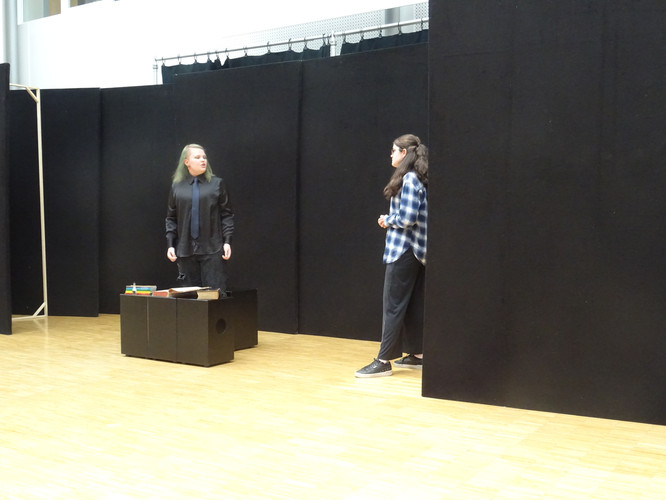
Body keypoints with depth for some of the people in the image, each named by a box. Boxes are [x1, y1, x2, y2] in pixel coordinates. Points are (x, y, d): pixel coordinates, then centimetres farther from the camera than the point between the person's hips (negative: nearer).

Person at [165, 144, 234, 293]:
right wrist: (170, 244, 4)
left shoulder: (217, 184, 6)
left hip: (211, 248, -1)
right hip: (185, 249, 2)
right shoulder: (177, 187, 9)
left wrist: (227, 241, -4)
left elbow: (227, 214, 5)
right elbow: (171, 218, 13)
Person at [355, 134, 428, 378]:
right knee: (413, 305, 13)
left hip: (403, 250, -10)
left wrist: (388, 220, -4)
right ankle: (417, 355, 19)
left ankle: (383, 361, -3)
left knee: (393, 306, -7)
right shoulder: (417, 179, 15)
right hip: (416, 250, 10)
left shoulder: (409, 179, -14)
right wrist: (392, 220, 7)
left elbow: (407, 218, -21)